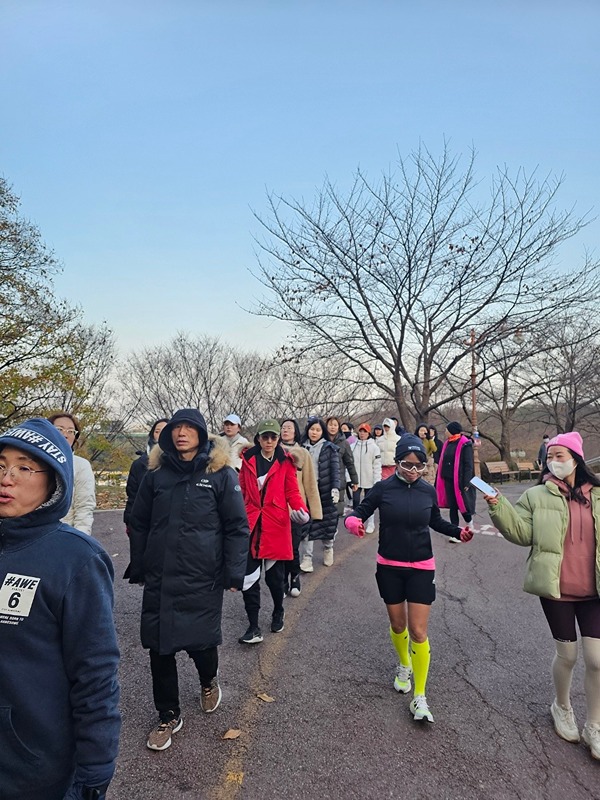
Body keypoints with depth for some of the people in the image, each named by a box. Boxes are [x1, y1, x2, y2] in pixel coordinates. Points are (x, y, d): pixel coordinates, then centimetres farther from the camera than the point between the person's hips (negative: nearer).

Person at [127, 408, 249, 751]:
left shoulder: (221, 473, -5)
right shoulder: (156, 473, 5)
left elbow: (237, 527, -4)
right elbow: (139, 524, 12)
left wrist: (234, 573, -7)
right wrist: (137, 568, 12)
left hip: (203, 579, -3)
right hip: (160, 578, 3)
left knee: (201, 642, 6)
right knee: (160, 648, 8)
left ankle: (209, 681, 43)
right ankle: (169, 716, 32)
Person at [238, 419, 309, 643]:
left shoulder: (285, 462, 0)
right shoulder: (248, 460, 5)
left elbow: (292, 492, -1)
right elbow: (242, 492, 7)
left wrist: (301, 510, -19)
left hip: (276, 525, -1)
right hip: (251, 524, 2)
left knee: (275, 575, 10)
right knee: (249, 577, 0)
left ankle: (278, 611, 38)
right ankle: (254, 627, 11)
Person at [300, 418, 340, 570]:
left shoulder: (330, 448, 0)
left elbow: (335, 469, -5)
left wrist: (335, 488, -17)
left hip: (325, 491, -1)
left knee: (327, 521, 8)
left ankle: (328, 549, 33)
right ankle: (306, 558, 1)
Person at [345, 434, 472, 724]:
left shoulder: (428, 491, -4)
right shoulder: (383, 488, -11)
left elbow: (436, 521, 11)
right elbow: (361, 512, -7)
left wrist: (459, 531, -5)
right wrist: (352, 521, -30)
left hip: (421, 568, 0)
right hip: (389, 567, 0)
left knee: (418, 631, -3)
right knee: (398, 625, 16)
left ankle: (420, 697, 12)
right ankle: (404, 665, 47)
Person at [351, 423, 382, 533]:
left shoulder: (374, 447, -6)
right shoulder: (353, 446, 3)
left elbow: (377, 465, -8)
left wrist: (377, 481, -12)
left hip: (369, 481, -2)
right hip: (356, 480, 3)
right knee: (355, 501, 6)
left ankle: (370, 524, 20)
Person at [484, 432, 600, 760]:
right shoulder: (537, 496, -5)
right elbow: (522, 534, -12)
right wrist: (498, 507, -22)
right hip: (555, 589, -2)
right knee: (567, 655, 10)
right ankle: (562, 707, 39)